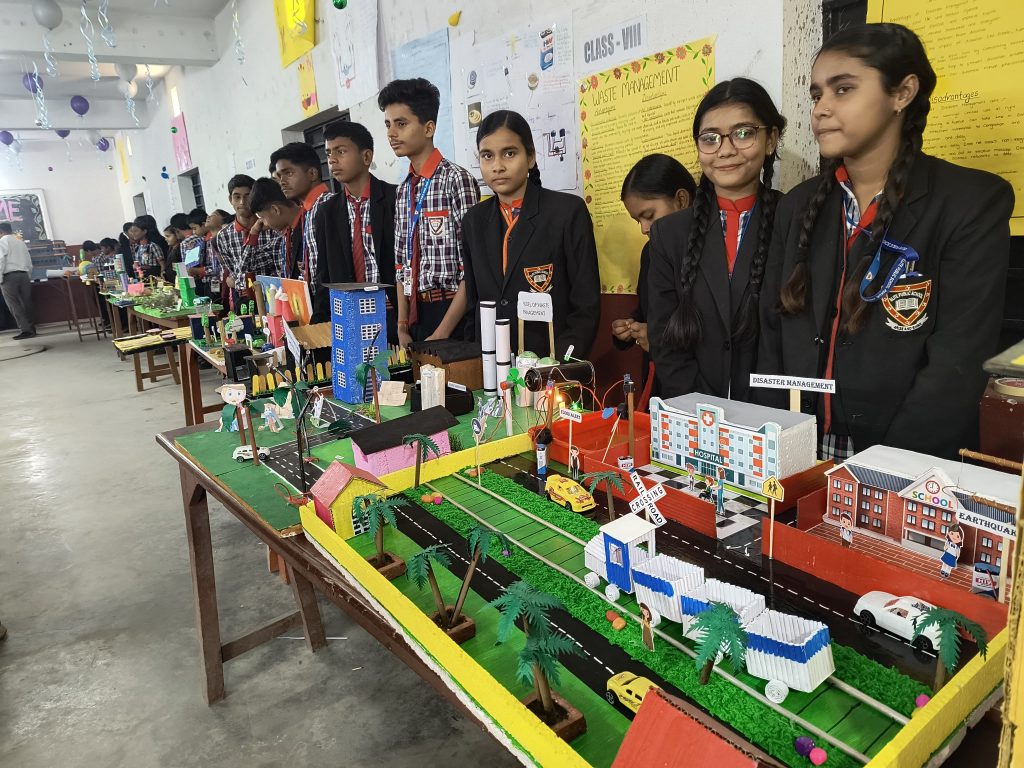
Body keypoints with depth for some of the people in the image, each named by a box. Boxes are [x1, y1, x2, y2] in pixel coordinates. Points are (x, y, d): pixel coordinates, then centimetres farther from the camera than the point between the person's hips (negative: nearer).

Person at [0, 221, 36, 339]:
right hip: (24, 275, 6)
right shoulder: (21, 242, 19)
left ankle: (26, 330, -10)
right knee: (25, 304, 6)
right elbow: (29, 263, 19)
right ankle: (30, 328, 6)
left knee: (14, 305, -4)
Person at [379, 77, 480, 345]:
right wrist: (402, 327, 5)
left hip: (453, 316, -6)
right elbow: (402, 265, 13)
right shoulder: (403, 191, 11)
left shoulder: (456, 180, -10)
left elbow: (472, 267, -14)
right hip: (416, 316, 6)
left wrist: (441, 334, -16)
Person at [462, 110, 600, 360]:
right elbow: (473, 302, 14)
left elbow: (587, 306, -6)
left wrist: (556, 366, -15)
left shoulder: (569, 211, -4)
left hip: (551, 365, -3)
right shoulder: (474, 221, 10)